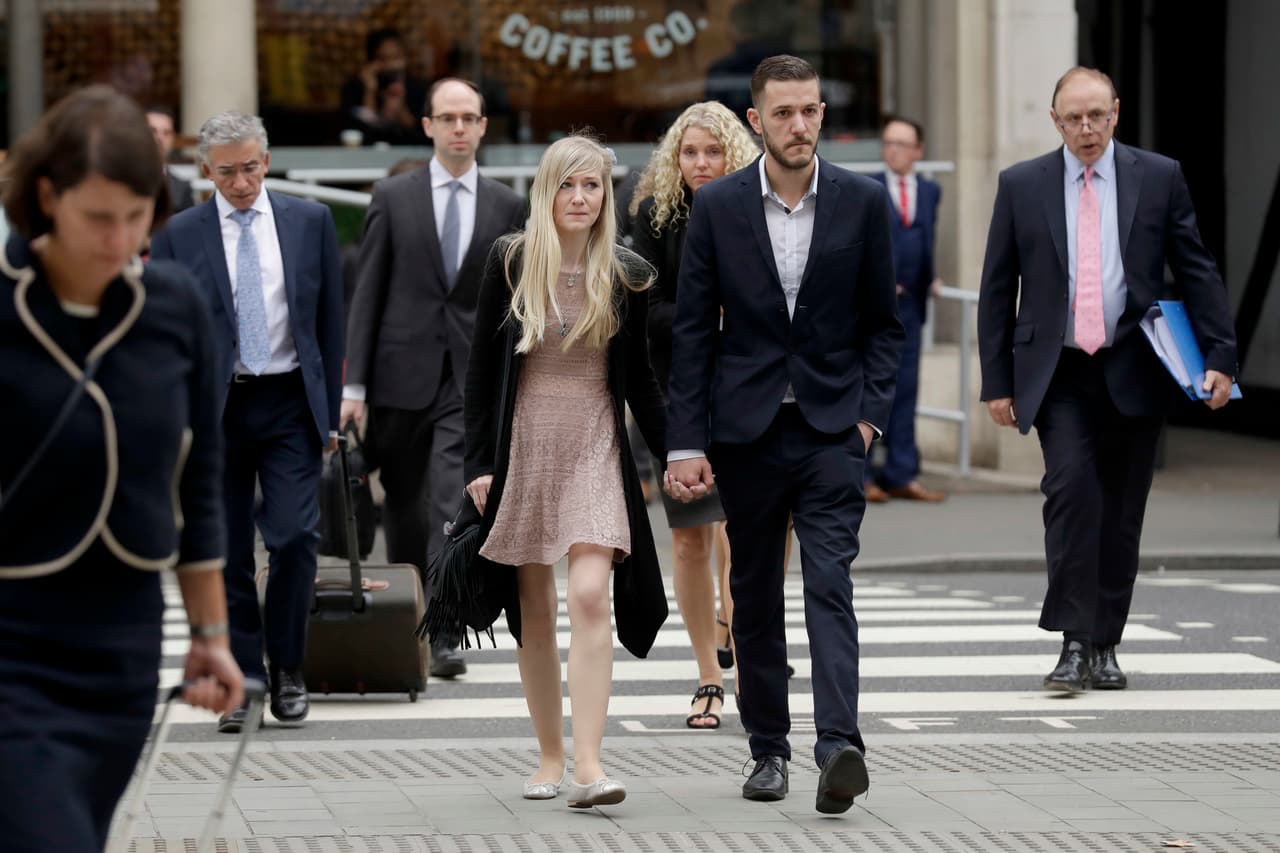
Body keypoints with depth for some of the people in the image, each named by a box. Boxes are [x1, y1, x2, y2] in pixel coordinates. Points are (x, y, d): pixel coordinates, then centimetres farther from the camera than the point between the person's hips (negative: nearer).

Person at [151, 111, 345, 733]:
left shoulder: (309, 222, 5)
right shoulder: (181, 236, 1)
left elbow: (331, 320, 8)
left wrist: (332, 411, 5)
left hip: (289, 402, 0)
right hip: (214, 408, 0)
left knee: (294, 536, -11)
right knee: (226, 555, 3)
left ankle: (286, 669, 6)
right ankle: (242, 681, 12)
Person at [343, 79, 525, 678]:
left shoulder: (506, 206, 7)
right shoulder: (393, 199, 4)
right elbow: (367, 296, 2)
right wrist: (354, 385, -4)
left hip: (471, 378, -1)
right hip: (402, 375, 1)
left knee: (456, 506, -13)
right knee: (404, 509, 9)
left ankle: (444, 638, -17)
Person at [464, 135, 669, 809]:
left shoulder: (625, 275, 3)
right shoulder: (510, 264, 0)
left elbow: (639, 378, 11)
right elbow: (482, 368, 3)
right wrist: (478, 463, -2)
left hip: (595, 449, -1)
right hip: (523, 448, 1)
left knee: (590, 596, -15)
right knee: (535, 608, 6)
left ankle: (588, 767, -20)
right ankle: (549, 756, 18)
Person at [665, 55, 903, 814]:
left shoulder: (862, 202, 0)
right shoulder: (717, 206, -1)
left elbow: (883, 323, 7)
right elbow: (693, 331, 1)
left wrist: (871, 413, -5)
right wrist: (685, 443, -4)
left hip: (832, 429, -1)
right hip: (746, 429, 1)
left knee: (830, 582, -14)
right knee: (755, 594, 9)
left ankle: (840, 745, -25)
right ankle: (769, 748, 19)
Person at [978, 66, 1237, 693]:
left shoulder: (1158, 178, 5)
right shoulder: (1021, 185, 5)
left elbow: (1197, 272, 6)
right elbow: (997, 290, 8)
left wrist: (1219, 356, -4)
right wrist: (997, 381, 4)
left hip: (1133, 375, 1)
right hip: (1058, 376, -1)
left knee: (1121, 513, 5)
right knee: (1071, 489, -19)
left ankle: (1105, 644, 16)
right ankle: (1074, 642, -18)